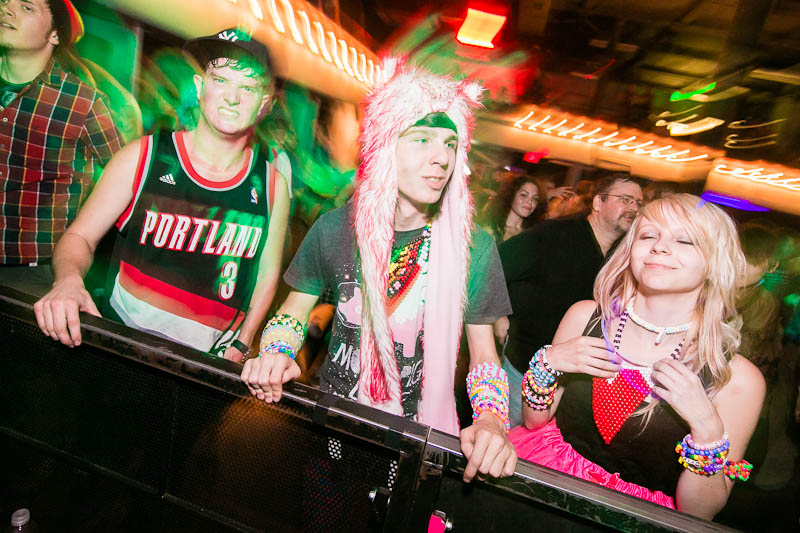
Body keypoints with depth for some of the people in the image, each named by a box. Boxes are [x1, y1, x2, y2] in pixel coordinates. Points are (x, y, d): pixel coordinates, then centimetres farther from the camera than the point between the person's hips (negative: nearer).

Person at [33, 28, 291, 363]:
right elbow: (80, 236, 4)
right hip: (123, 334, 0)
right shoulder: (143, 157, 0)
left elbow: (268, 274, 7)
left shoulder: (273, 181, 1)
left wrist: (239, 347, 1)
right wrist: (69, 279, -17)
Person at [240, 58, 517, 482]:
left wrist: (491, 419, -20)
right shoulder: (335, 229, -5)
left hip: (421, 428, 0)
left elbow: (483, 352, -2)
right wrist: (277, 353, -14)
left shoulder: (473, 245, -7)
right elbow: (294, 311, 7)